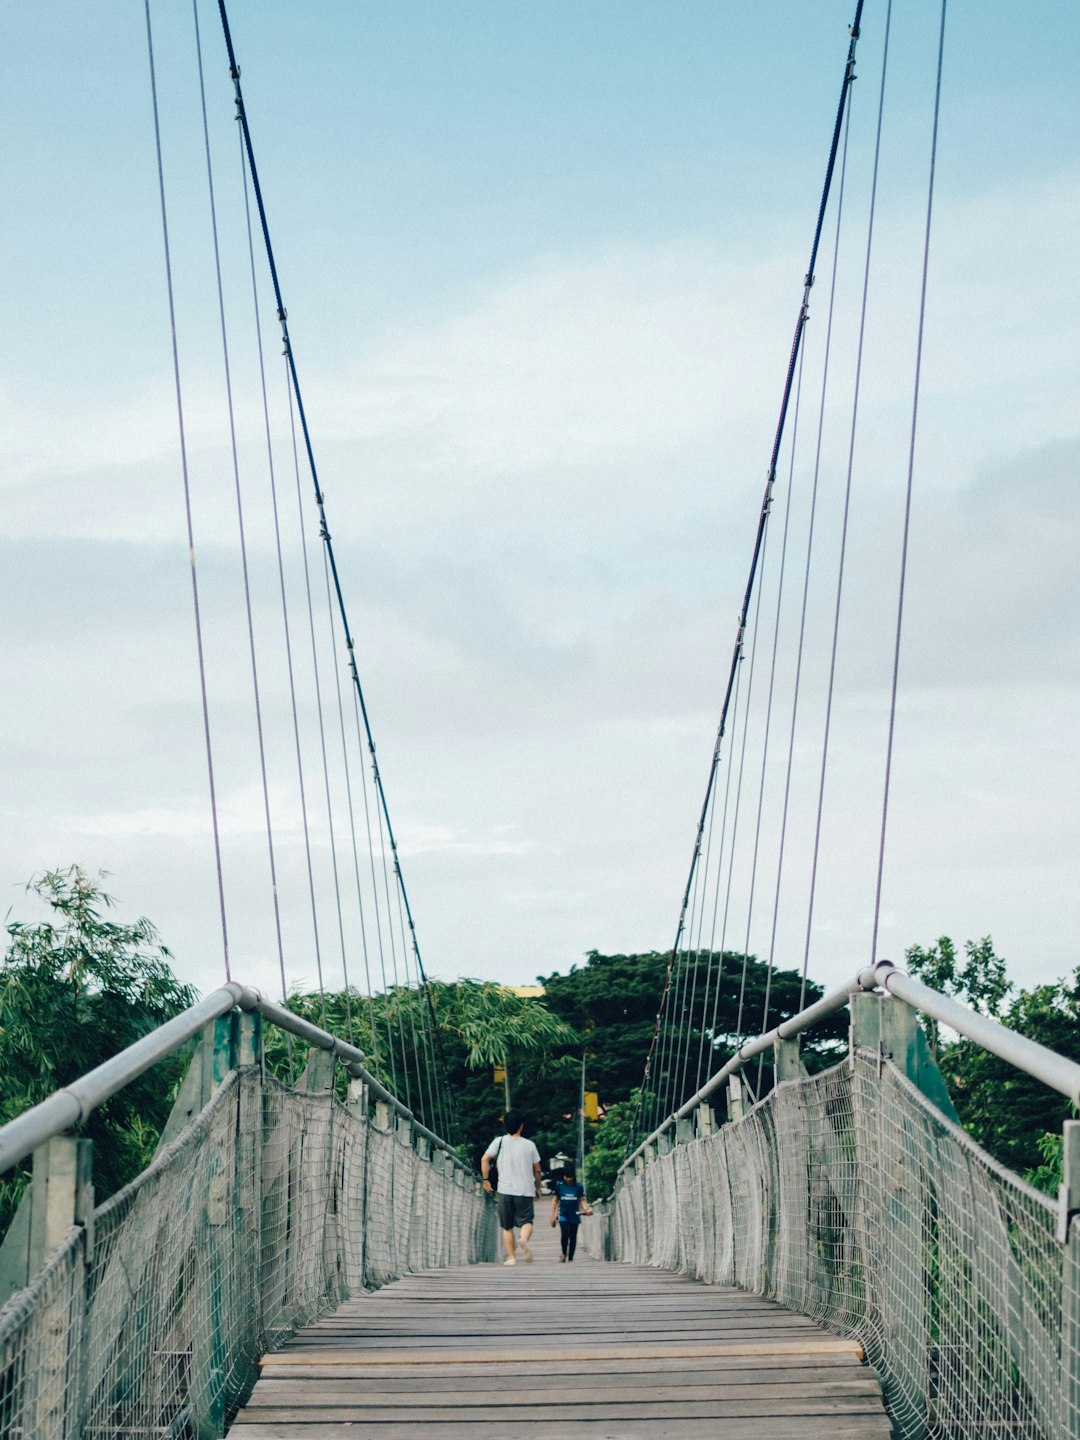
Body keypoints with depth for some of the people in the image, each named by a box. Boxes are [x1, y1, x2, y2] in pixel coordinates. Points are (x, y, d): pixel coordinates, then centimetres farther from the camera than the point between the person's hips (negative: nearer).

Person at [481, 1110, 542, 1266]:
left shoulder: (499, 1141, 2)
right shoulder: (529, 1145, 4)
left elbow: (484, 1159, -8)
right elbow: (537, 1169, 10)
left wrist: (485, 1180, 2)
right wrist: (537, 1187, 23)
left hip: (505, 1190, 0)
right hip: (525, 1190, 0)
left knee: (507, 1226, 12)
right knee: (526, 1221, 2)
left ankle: (511, 1257, 7)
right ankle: (524, 1239, -30)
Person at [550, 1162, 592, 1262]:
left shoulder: (578, 1187, 2)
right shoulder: (559, 1185, 2)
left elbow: (582, 1200, 6)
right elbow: (555, 1200, 7)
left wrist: (587, 1209, -14)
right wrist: (552, 1216, 3)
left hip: (574, 1215, 1)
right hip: (563, 1215, -1)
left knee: (573, 1237, 3)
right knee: (565, 1234, -19)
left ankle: (570, 1258, 12)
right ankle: (564, 1254, 3)